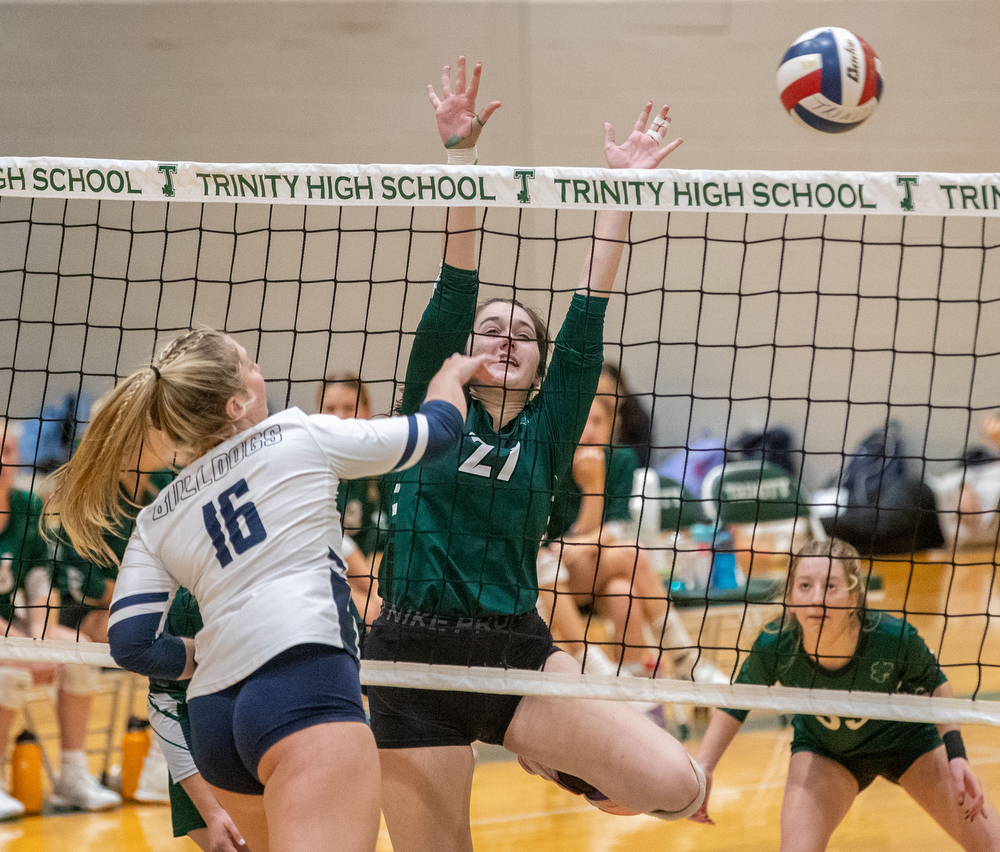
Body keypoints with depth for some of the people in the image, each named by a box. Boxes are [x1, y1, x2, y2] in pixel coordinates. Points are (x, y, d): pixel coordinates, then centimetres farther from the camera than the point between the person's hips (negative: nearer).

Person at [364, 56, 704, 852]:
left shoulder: (547, 430, 11)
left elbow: (588, 317, 6)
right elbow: (454, 291, -2)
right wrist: (460, 155, -8)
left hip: (520, 654, 2)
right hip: (418, 663, -2)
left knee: (678, 786, -15)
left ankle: (554, 758, 15)